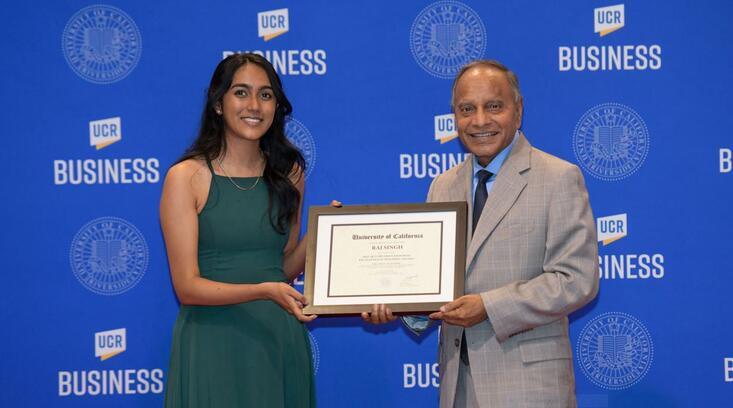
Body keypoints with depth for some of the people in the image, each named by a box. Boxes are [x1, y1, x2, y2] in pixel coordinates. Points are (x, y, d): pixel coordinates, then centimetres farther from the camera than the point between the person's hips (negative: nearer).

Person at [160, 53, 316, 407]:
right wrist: (263, 290, -25)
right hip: (214, 339, -4)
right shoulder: (186, 177, -7)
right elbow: (187, 286, -12)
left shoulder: (288, 174, 8)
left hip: (279, 338, 4)